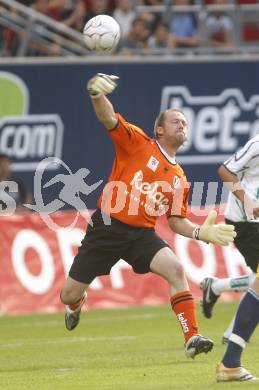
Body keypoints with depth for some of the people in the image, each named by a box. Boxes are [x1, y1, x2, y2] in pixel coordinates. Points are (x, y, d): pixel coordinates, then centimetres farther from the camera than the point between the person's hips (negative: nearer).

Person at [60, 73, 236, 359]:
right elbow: (108, 119, -17)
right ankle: (76, 304, 44)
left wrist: (200, 233, -4)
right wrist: (96, 94, -39)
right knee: (69, 294, 3)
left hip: (142, 235, 3)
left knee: (175, 269, -25)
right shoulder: (137, 143, -2)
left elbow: (176, 220, 16)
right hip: (107, 228, -3)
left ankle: (192, 338, -25)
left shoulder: (179, 179, 11)